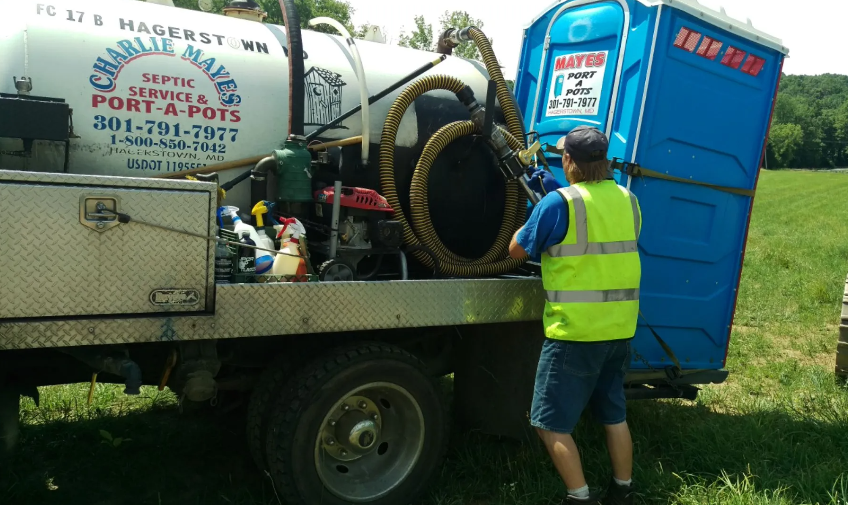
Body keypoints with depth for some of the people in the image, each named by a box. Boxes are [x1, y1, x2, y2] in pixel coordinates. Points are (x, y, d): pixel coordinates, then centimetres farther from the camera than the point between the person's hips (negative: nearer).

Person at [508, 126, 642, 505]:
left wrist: (543, 202, 10)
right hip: (620, 328, 7)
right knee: (614, 414, 21)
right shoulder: (628, 201, 5)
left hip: (576, 330, -7)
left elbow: (518, 250, -4)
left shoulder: (559, 203, -15)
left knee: (551, 422, 5)